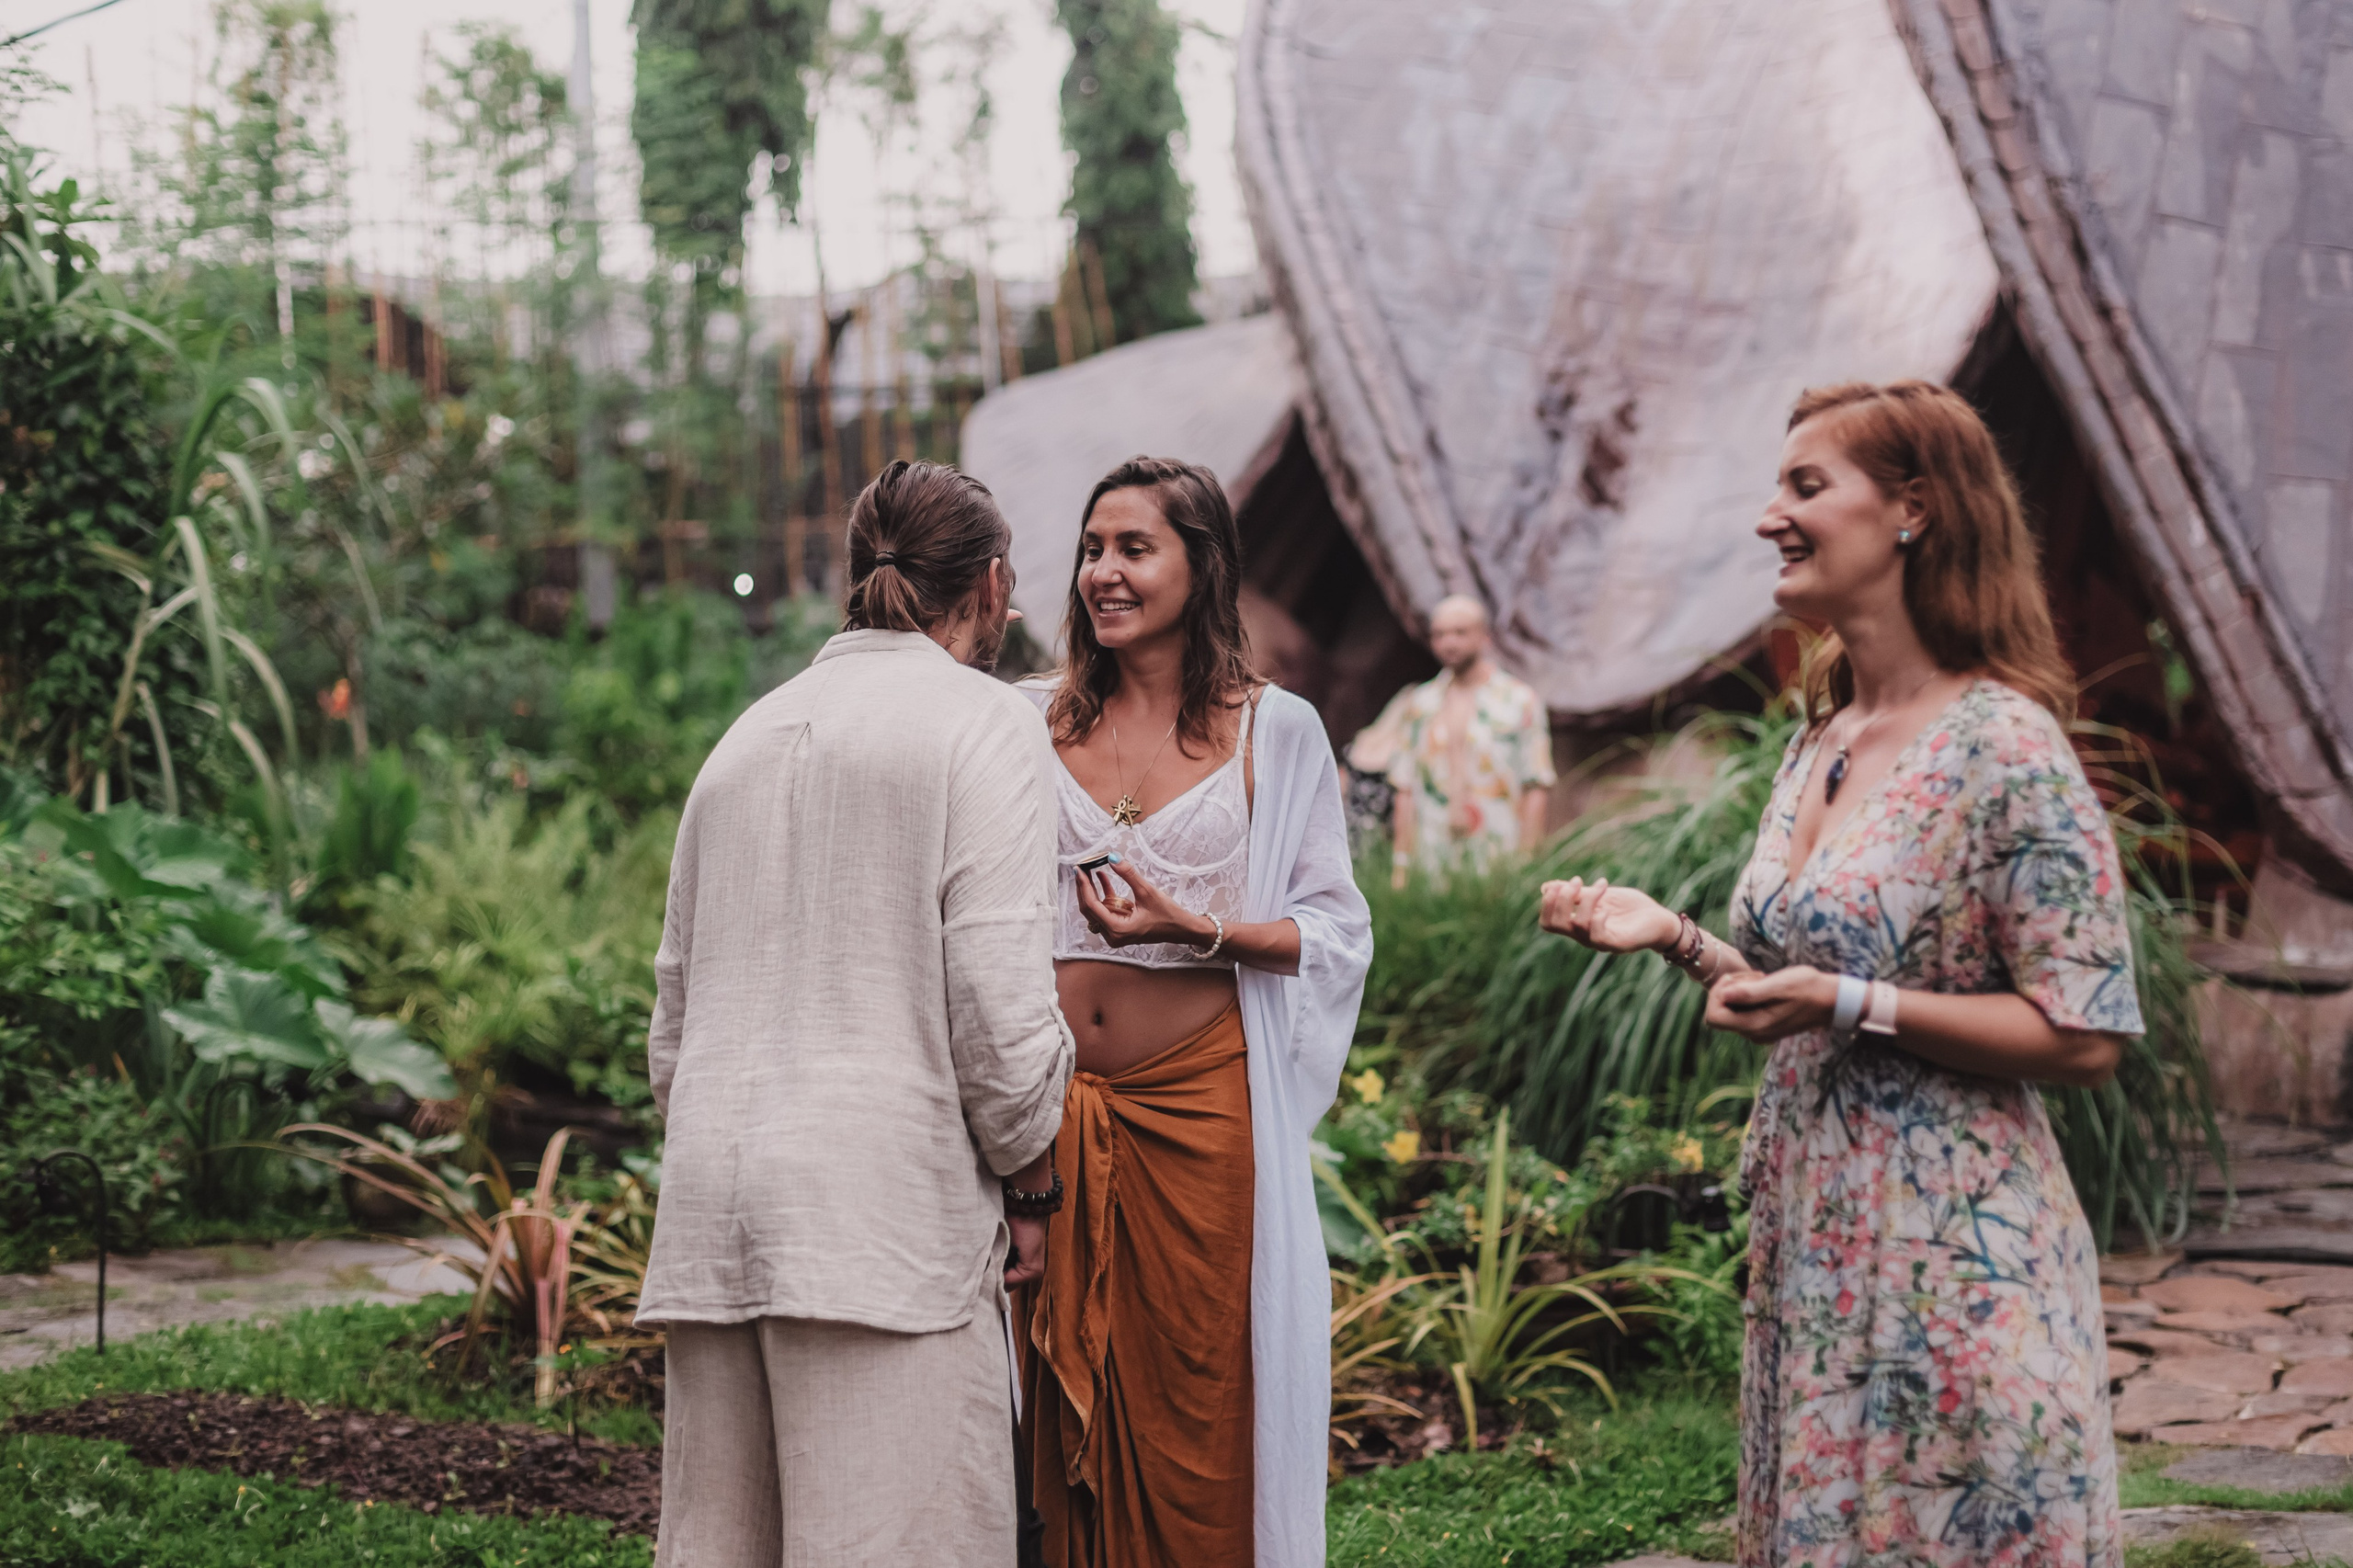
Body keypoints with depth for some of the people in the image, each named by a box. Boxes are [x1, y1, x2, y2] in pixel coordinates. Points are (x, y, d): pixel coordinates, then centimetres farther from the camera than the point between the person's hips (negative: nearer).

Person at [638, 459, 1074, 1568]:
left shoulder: (749, 737, 21)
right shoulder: (982, 722, 0)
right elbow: (997, 999, -10)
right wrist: (1029, 1184, 3)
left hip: (709, 1223, 7)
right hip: (884, 1203, -7)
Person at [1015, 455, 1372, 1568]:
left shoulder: (1275, 732, 3)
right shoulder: (1031, 720, 8)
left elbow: (1339, 933, 1)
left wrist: (1200, 930, -15)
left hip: (1200, 1103, -2)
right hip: (1053, 1104, 2)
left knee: (1200, 1412, 2)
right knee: (1060, 1411, 5)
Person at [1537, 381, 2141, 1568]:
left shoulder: (2003, 747, -14)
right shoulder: (1818, 742, 10)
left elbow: (2083, 1036, -16)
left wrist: (1849, 1004, -22)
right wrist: (1676, 937, 4)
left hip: (1950, 1252, -8)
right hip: (1810, 1240, 8)